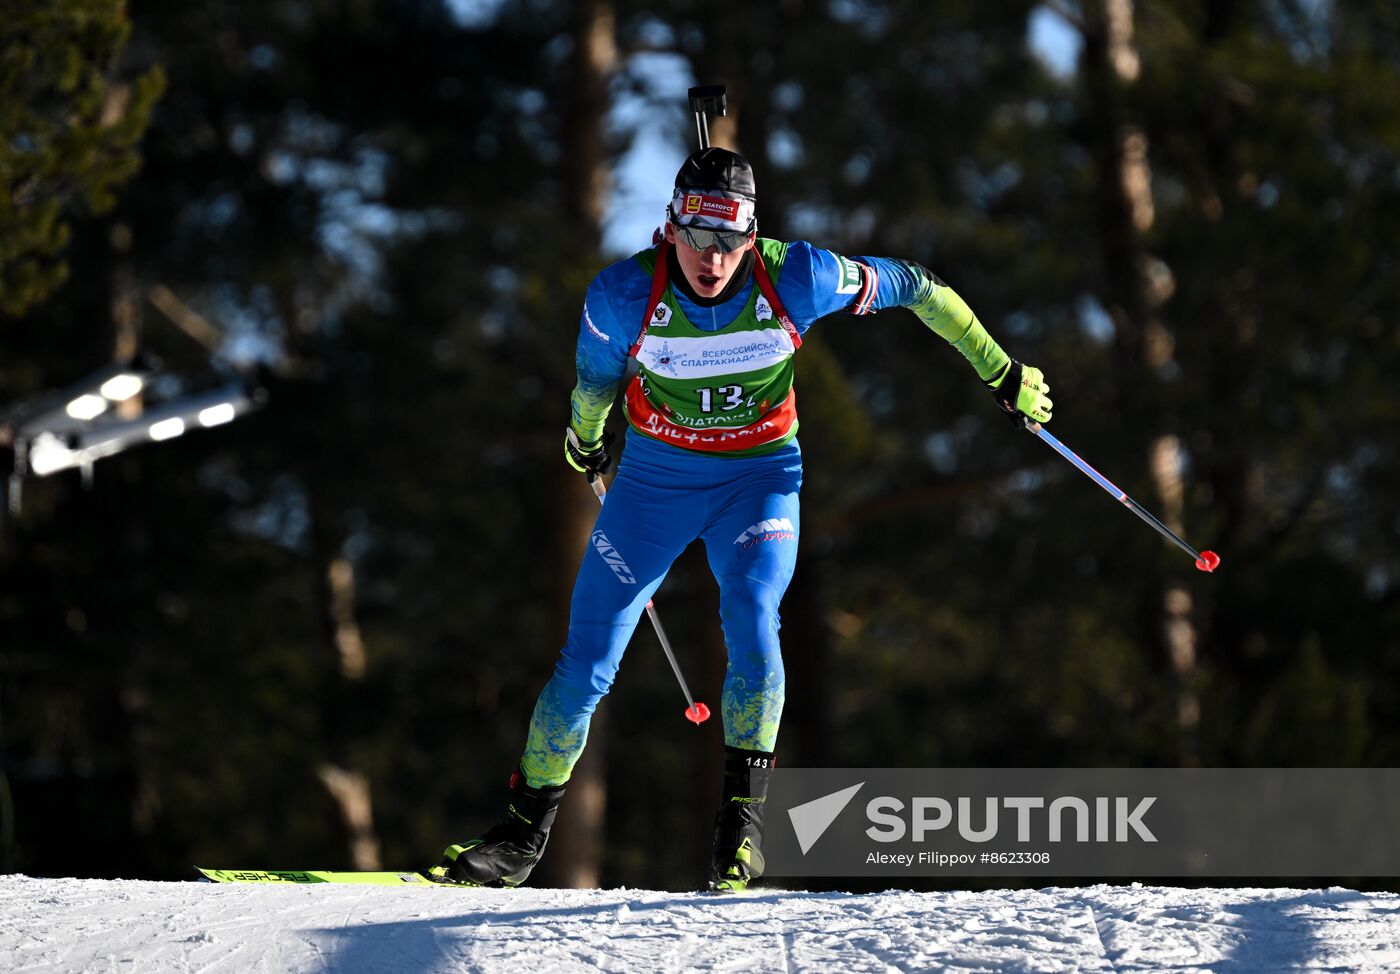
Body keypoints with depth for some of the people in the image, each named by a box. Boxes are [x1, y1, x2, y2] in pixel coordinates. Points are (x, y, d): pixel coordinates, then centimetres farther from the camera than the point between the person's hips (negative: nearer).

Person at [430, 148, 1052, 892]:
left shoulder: (795, 279, -23)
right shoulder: (624, 295, -21)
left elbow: (912, 288, -8)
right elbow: (595, 380, 2)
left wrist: (1000, 371, 0)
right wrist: (584, 440, 22)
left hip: (759, 475, -1)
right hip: (654, 475, 1)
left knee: (750, 619, -28)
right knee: (587, 658, -3)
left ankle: (742, 816, -14)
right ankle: (524, 834, 13)